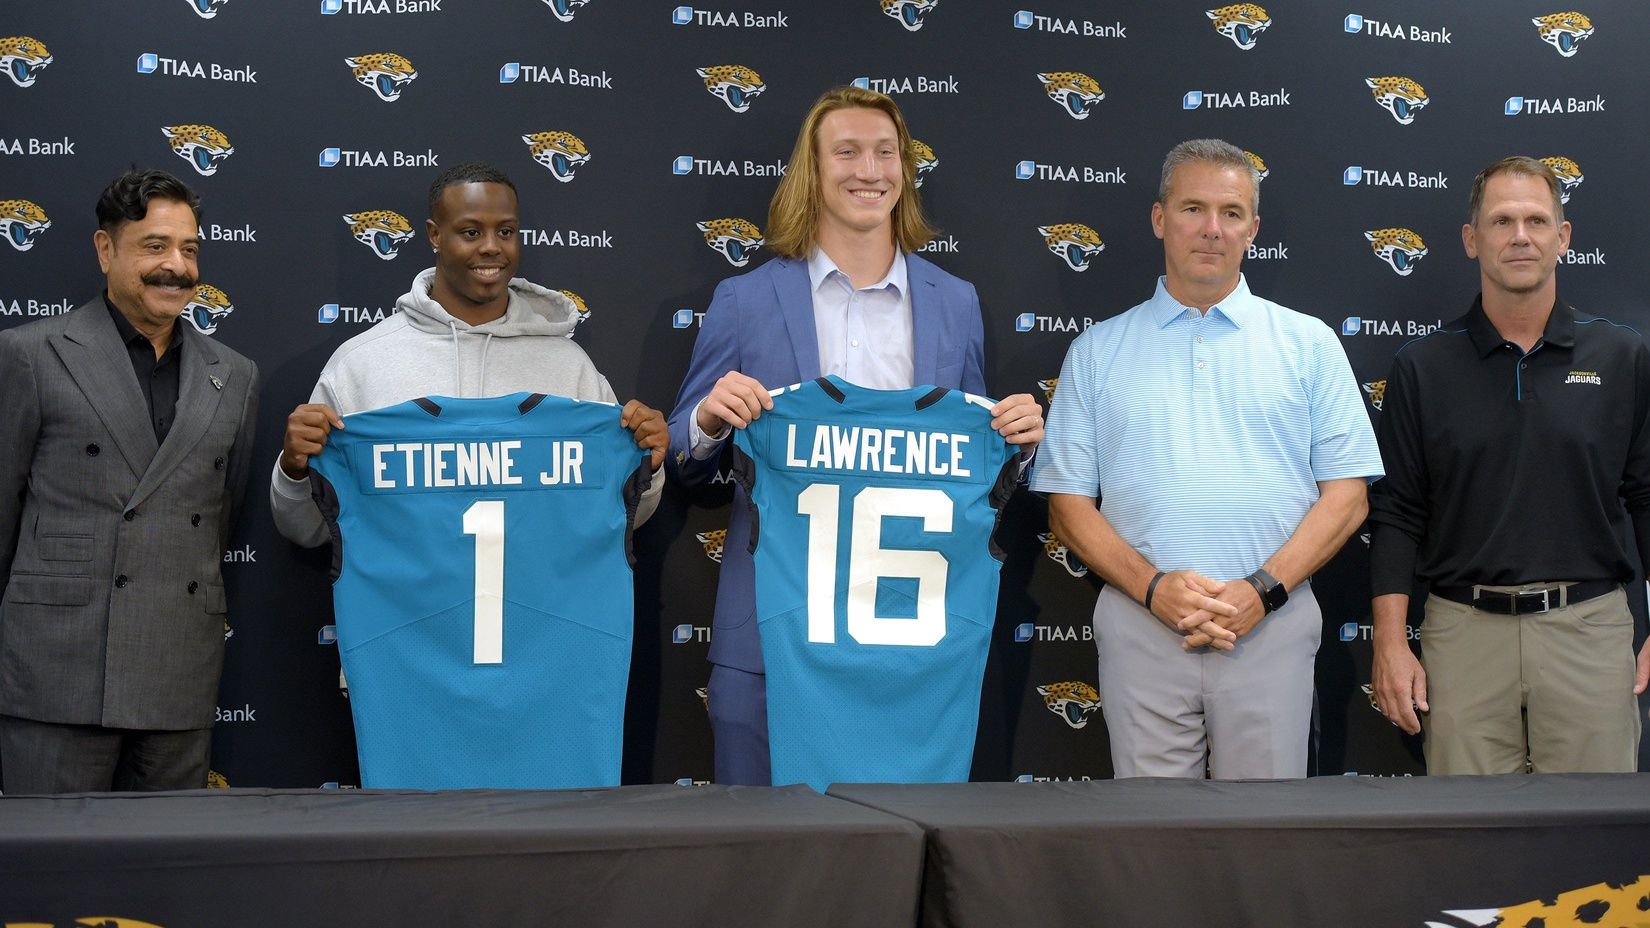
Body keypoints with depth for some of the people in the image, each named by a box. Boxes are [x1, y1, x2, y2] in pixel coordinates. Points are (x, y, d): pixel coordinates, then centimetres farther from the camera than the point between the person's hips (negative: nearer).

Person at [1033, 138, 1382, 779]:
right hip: (1141, 625, 0)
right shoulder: (1098, 351, 10)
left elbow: (1347, 494, 4)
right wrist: (1152, 586, -10)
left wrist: (1263, 589, -10)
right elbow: (1067, 504, 6)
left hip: (1272, 624, 0)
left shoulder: (1308, 344, 10)